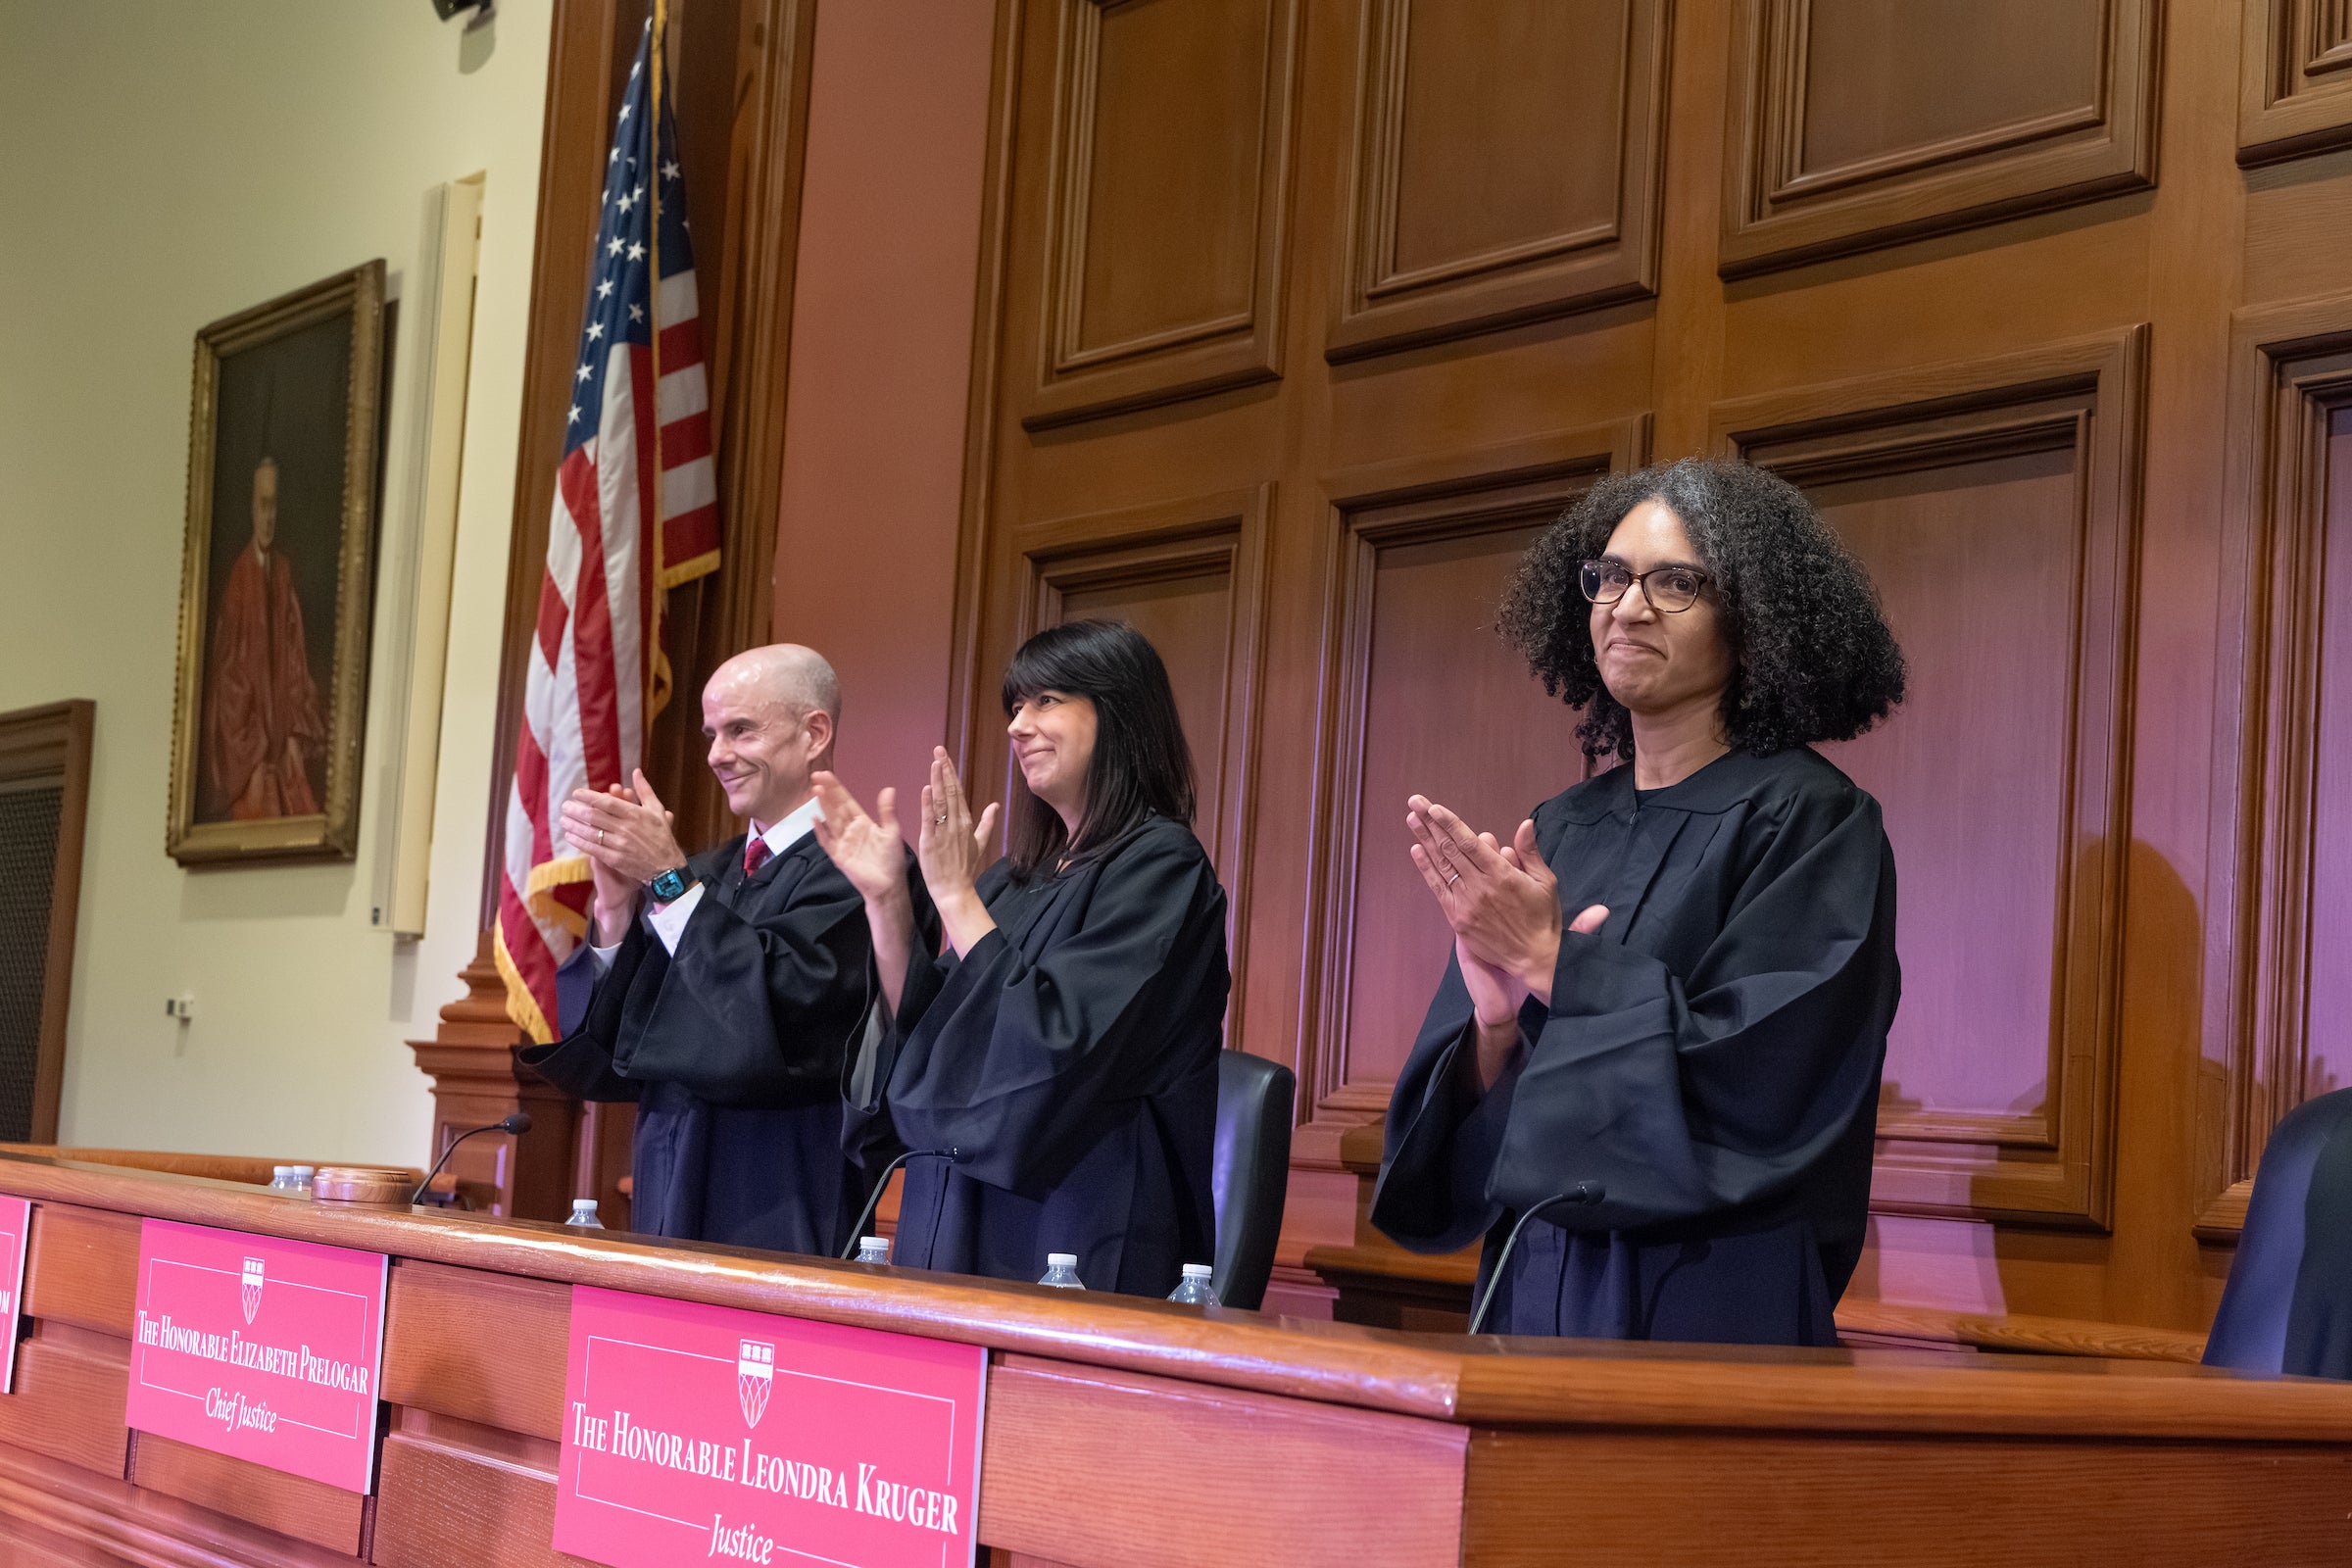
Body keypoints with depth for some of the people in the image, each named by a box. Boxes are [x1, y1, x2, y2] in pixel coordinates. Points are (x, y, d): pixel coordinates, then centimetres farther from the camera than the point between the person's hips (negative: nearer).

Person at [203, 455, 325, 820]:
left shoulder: (285, 572, 9)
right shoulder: (239, 575, -4)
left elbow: (295, 659, 9)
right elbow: (229, 669, -5)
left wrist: (297, 735, -2)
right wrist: (249, 752, -10)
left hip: (283, 744, 4)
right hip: (245, 744, -4)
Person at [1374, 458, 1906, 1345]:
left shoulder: (1809, 822, -7)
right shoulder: (1558, 833, 8)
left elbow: (1755, 1079, -19)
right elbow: (1461, 1133, 6)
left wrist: (1550, 959, -17)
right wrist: (1495, 1021, -15)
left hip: (1718, 1314, -5)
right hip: (1534, 1298, 5)